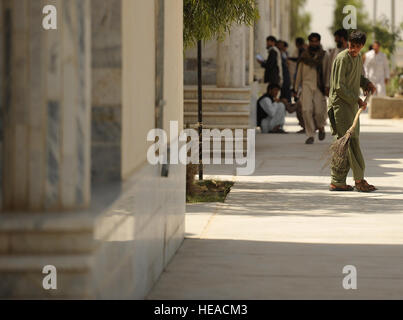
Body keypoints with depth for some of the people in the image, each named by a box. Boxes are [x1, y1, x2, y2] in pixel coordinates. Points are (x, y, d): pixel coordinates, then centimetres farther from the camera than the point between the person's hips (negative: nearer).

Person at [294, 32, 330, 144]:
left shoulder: (324, 55, 6)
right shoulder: (304, 55, 12)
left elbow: (327, 71, 2)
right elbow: (299, 72, 17)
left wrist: (327, 86, -9)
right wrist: (296, 88, 16)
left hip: (319, 86, -2)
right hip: (306, 85, 2)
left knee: (319, 111, -7)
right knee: (306, 110, -12)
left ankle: (321, 127, 27)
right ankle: (310, 135, -5)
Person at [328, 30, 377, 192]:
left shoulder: (359, 58, 14)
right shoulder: (342, 59, -13)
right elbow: (339, 87, -16)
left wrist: (367, 83, 9)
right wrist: (357, 100, -14)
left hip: (352, 106, 9)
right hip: (340, 104, -9)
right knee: (351, 142, -10)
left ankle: (337, 182, 8)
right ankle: (359, 180, -9)